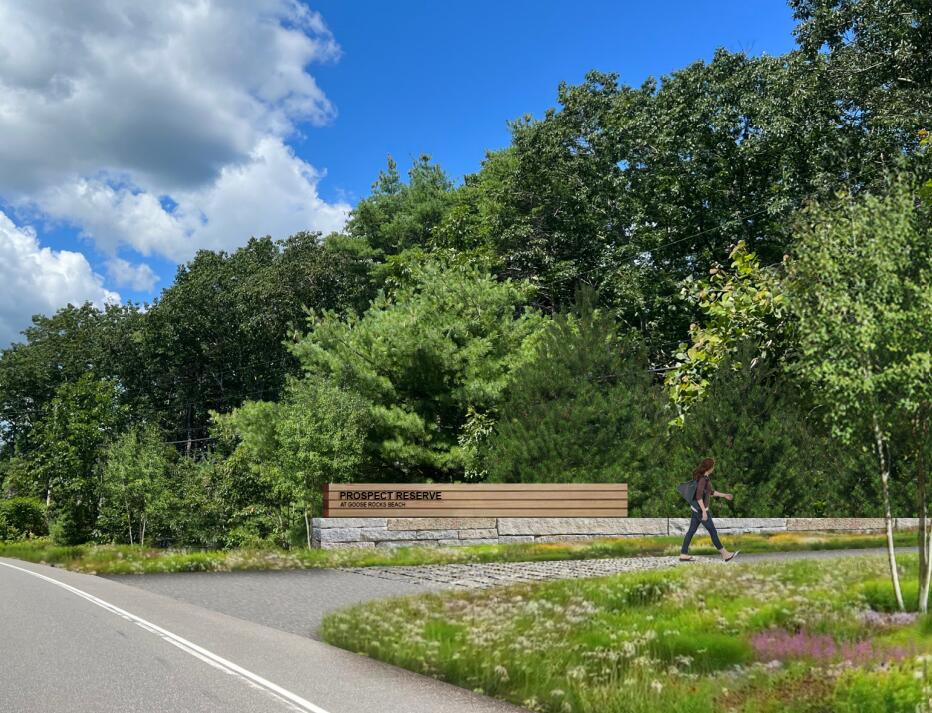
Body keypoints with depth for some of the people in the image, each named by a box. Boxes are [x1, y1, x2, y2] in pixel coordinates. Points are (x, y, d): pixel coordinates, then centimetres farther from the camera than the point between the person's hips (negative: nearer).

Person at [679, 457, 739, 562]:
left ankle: (683, 555, 10)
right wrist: (704, 512, -26)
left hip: (697, 507, 9)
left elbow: (710, 492, 21)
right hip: (700, 508, -9)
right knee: (712, 531, 0)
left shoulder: (705, 477, 10)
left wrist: (724, 495, 24)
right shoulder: (702, 479, -21)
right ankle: (725, 554, 9)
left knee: (692, 531, 9)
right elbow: (699, 496, -25)